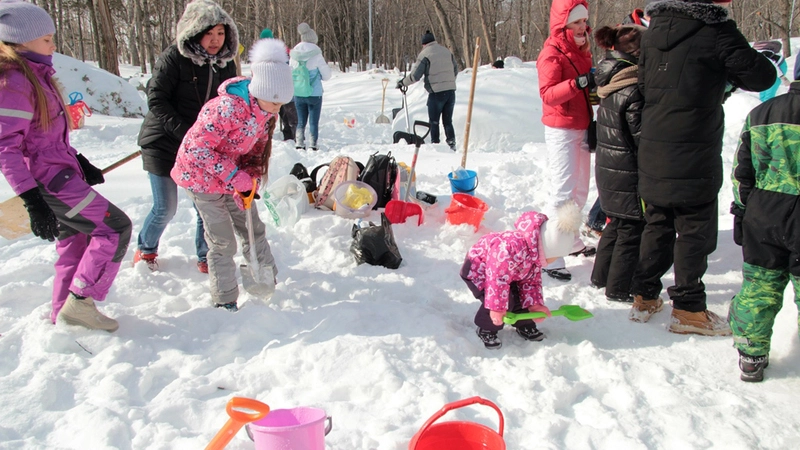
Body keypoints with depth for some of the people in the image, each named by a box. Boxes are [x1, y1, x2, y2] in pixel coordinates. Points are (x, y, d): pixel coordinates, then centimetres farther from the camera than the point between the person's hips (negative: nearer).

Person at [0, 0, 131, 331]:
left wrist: (79, 162, 22)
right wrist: (33, 201, -28)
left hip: (60, 172, 10)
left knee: (74, 242, 15)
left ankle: (64, 313, 27)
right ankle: (81, 302, -4)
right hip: (49, 180, -10)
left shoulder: (35, 76, 13)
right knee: (115, 227, -8)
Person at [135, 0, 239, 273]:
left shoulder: (226, 64, 2)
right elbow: (156, 100, -17)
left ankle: (206, 259, 19)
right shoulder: (174, 58, -15)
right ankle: (145, 250, 29)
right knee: (166, 208, 0)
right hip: (164, 144, -4)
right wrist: (185, 132, -26)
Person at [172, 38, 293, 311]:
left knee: (253, 229, 12)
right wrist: (234, 176, -30)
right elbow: (198, 148, -30)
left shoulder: (267, 113, -6)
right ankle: (225, 302, 9)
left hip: (233, 177, 7)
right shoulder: (228, 108, -32)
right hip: (201, 176, -7)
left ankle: (269, 281, 29)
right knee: (223, 242, -4)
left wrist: (251, 179, -13)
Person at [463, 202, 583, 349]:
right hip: (477, 270, -8)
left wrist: (535, 304, -9)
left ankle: (524, 325, 29)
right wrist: (497, 308, -32)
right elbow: (497, 279, -39)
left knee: (520, 296, 2)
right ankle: (486, 330, 2)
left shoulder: (536, 253, -10)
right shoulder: (512, 248, -42)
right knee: (505, 300, -21)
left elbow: (532, 280, 1)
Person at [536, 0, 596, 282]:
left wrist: (598, 84, 3)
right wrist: (578, 83, -37)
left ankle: (571, 241, 28)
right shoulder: (551, 54, -13)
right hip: (561, 130, -9)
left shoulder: (582, 52, 14)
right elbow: (548, 94, -25)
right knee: (562, 192, -12)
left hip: (583, 128, 9)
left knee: (580, 190, 15)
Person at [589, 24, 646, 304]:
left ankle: (601, 275, 35)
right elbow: (643, 137, -18)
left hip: (607, 167, 9)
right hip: (629, 174, -9)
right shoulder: (634, 91, -22)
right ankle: (619, 289, 16)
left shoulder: (609, 82, 5)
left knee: (617, 223, 23)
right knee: (632, 230, 5)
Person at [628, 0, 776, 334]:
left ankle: (644, 297, 24)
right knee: (695, 231, 5)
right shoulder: (716, 30, -12)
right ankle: (688, 309, 13)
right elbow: (760, 77, -8)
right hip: (694, 158, -6)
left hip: (652, 155, 6)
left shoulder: (653, 31, 5)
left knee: (656, 225, 16)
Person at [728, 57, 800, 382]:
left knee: (758, 285, 14)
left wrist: (741, 211, 18)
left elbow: (741, 172, 11)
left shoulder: (759, 114, 8)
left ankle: (751, 357, 21)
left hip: (762, 214, 4)